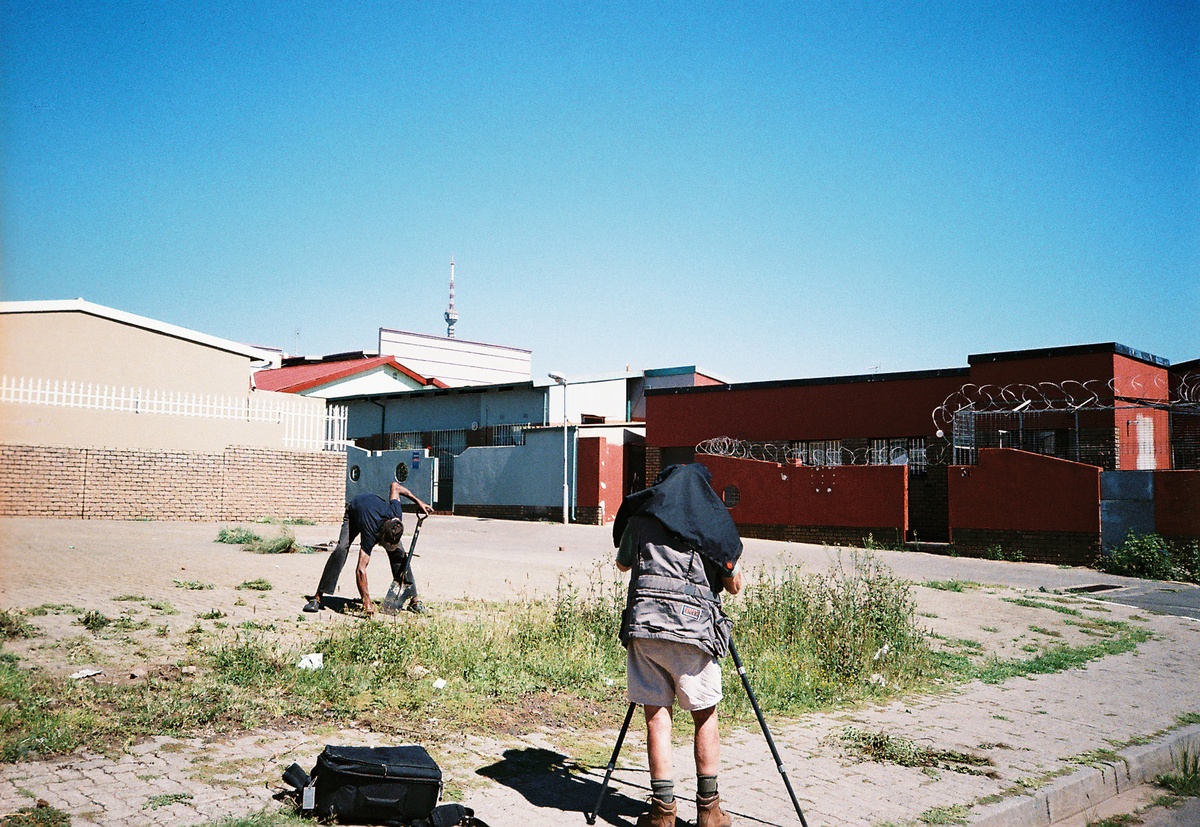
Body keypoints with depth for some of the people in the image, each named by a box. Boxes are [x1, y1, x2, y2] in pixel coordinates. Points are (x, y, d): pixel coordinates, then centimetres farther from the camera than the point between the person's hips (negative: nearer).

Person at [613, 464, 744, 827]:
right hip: (693, 624, -1)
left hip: (643, 623, 1)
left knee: (656, 716, 7)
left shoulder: (641, 517, 14)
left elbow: (622, 563, 32)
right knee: (705, 716, 11)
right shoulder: (715, 518, 10)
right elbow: (734, 585, 14)